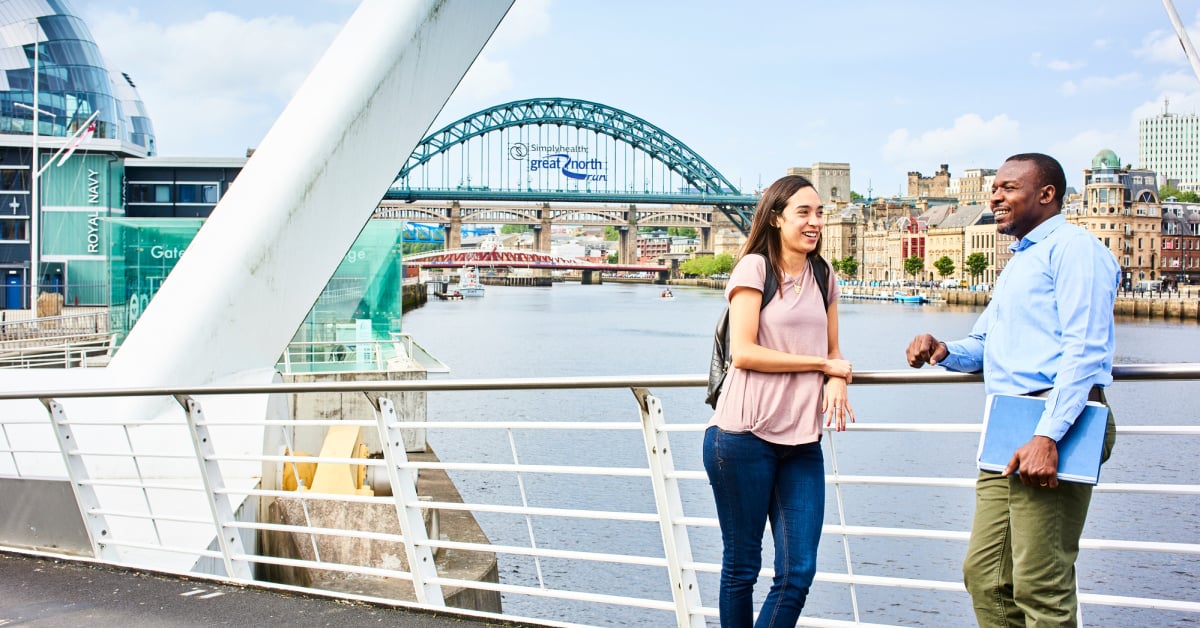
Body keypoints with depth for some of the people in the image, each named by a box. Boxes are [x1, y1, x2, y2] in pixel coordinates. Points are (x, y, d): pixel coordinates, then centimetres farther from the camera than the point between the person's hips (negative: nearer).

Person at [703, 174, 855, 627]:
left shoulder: (823, 278, 14)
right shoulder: (755, 267, -4)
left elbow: (832, 351, 19)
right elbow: (743, 352, -12)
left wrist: (836, 381, -5)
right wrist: (822, 363, -8)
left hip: (801, 441, 6)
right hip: (745, 436, -5)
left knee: (798, 572, 1)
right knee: (741, 567, 6)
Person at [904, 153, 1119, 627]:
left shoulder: (1074, 247, -5)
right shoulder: (1019, 263, 26)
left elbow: (1085, 350, -17)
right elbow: (982, 346, 29)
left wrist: (1048, 436, -25)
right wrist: (944, 351, 6)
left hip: (1055, 424, -10)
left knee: (1041, 588, -8)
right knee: (984, 575, 10)